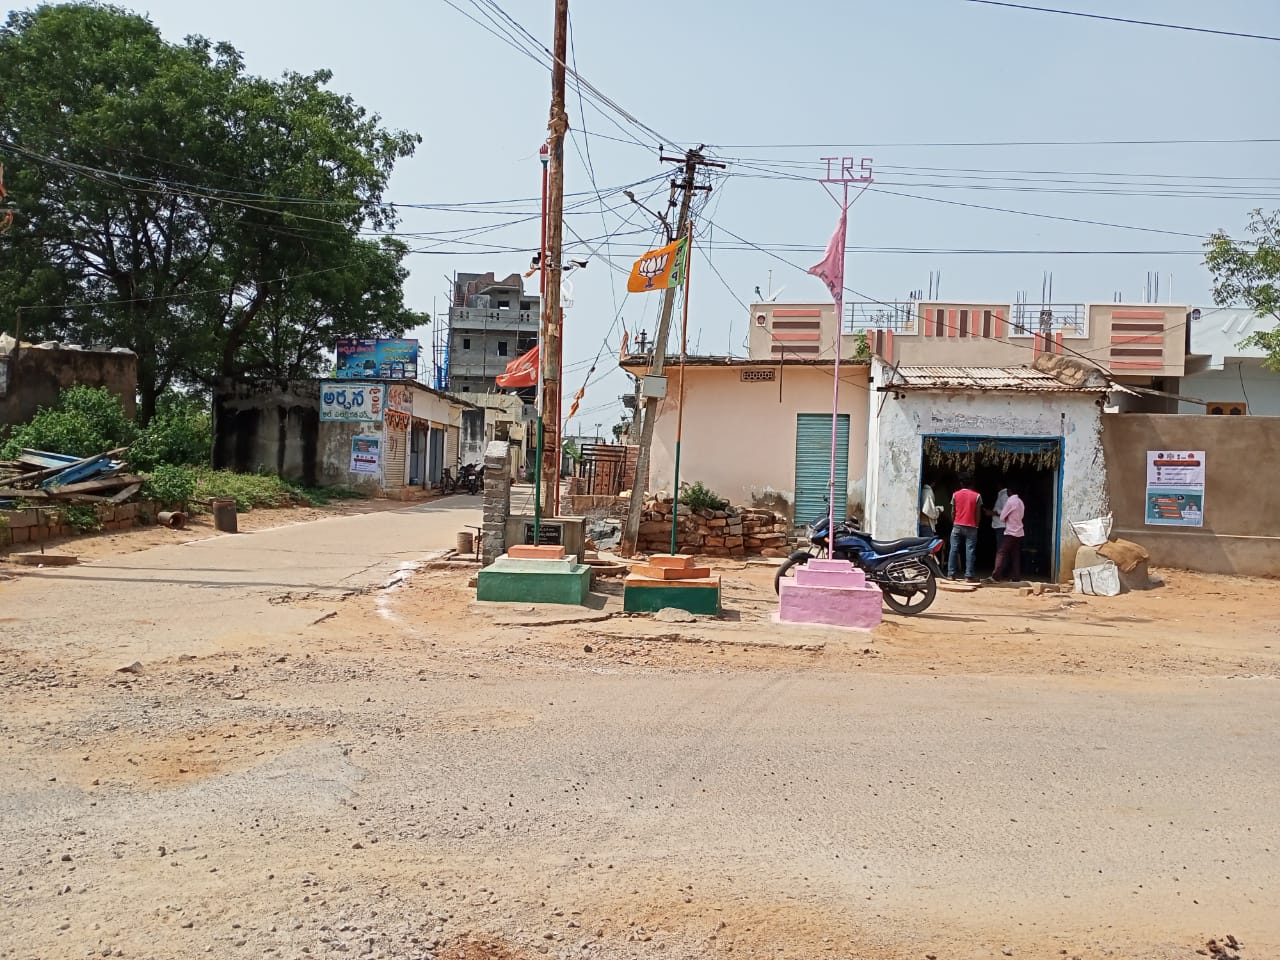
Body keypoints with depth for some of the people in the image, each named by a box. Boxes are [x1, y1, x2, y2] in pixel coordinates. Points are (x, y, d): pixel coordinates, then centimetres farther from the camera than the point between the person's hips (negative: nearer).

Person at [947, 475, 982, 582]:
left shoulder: (955, 495, 3)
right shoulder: (977, 496, -1)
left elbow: (953, 512, 5)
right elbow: (978, 513, -1)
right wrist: (976, 525, 11)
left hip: (957, 526, 2)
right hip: (971, 527, -2)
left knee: (954, 550, 5)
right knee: (970, 551, -2)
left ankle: (951, 574, 3)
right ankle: (969, 575, -5)